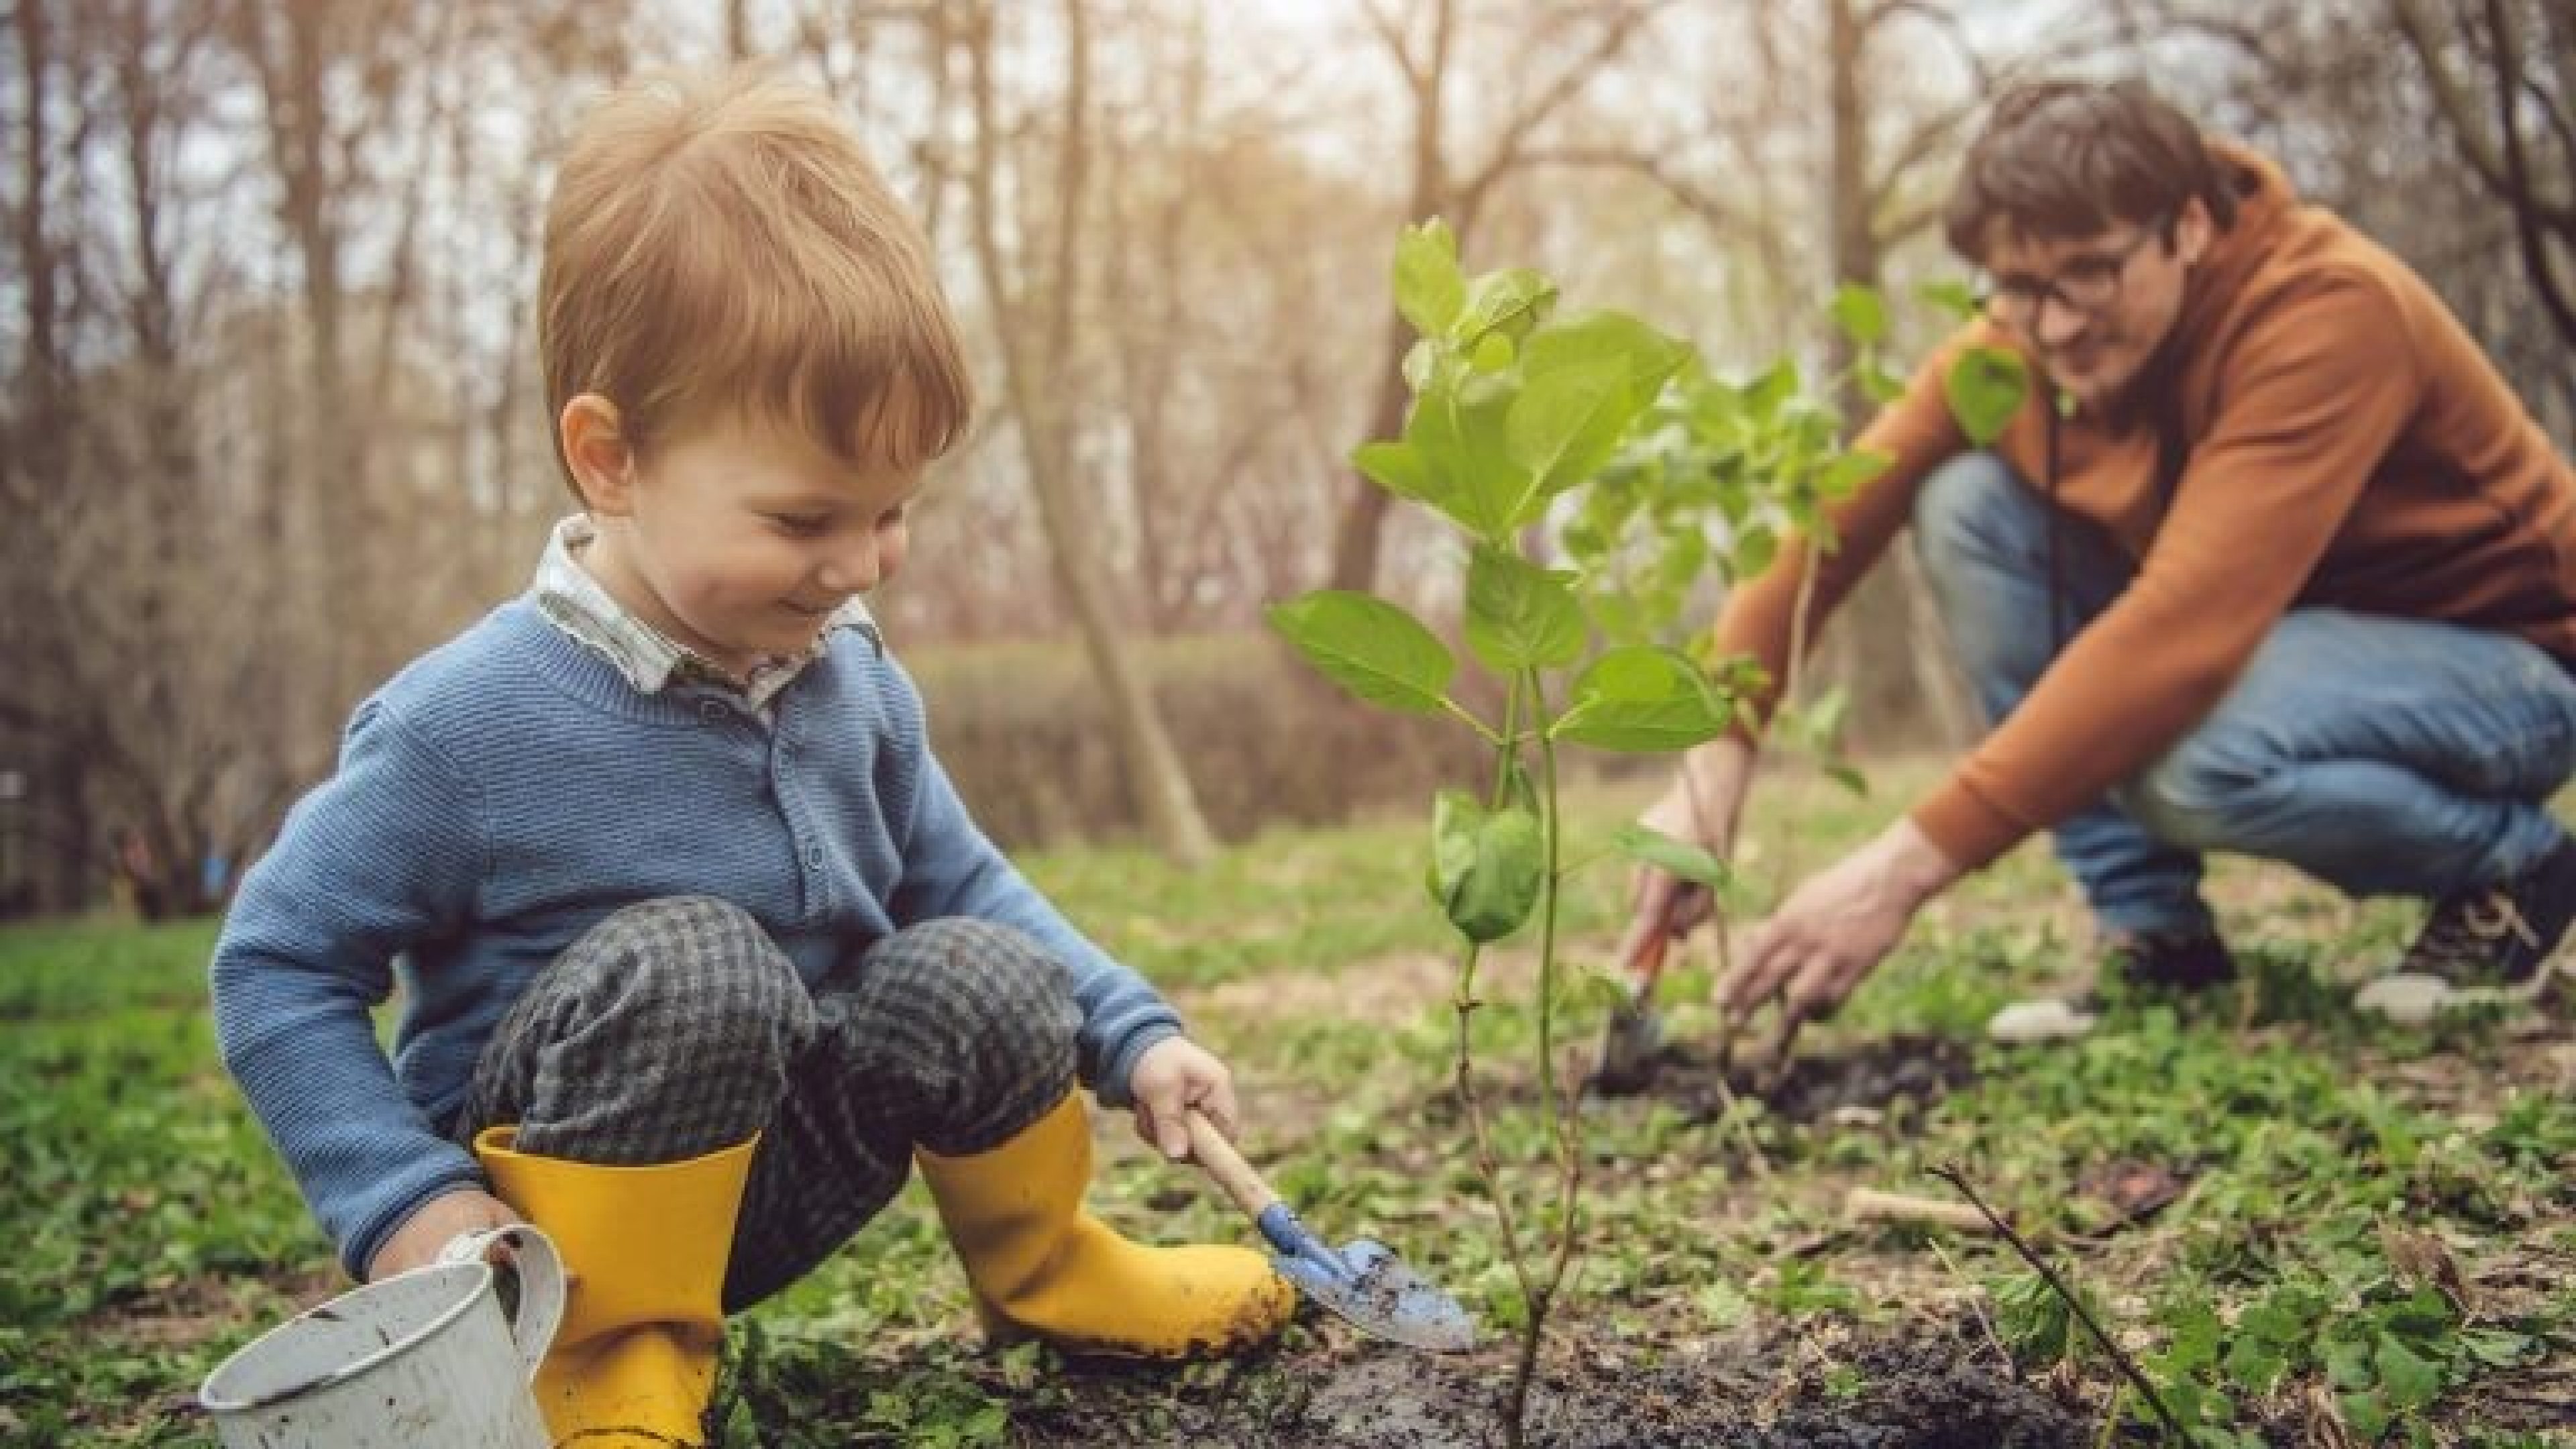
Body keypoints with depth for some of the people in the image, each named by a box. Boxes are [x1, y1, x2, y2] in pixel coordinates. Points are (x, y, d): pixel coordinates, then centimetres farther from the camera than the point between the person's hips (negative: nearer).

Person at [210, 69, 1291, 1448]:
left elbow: (960, 884, 11)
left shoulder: (852, 681, -2)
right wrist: (406, 1204, -23)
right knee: (683, 959, -34)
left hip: (782, 1172, 6)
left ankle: (1040, 1266, 10)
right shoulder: (469, 726, -21)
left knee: (987, 974, -20)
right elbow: (277, 969, -12)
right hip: (560, 1209, -5)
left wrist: (1132, 1034, 2)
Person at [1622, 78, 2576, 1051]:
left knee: (2194, 754, -37)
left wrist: (1913, 859, -44)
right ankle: (2153, 932, -7)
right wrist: (1718, 758, -28)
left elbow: (2180, 628, -40)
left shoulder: (2329, 309, -30)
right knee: (1969, 502, -14)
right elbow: (1840, 507, -15)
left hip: (2498, 658, -6)